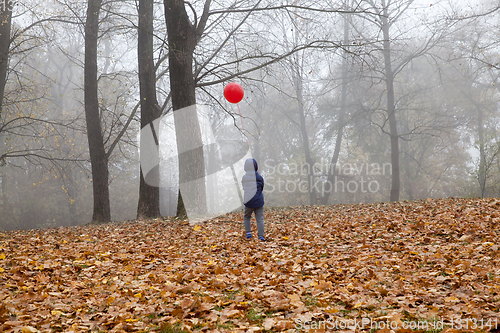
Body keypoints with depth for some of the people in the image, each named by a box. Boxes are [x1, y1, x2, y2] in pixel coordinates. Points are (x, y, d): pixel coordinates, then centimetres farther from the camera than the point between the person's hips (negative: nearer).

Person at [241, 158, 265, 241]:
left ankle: (248, 232, 13)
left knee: (246, 217, 21)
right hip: (259, 202, -1)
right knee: (260, 219, 5)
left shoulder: (244, 178, -4)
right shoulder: (259, 177, -7)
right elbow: (262, 187, 8)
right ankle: (261, 235, -1)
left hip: (248, 202, 1)